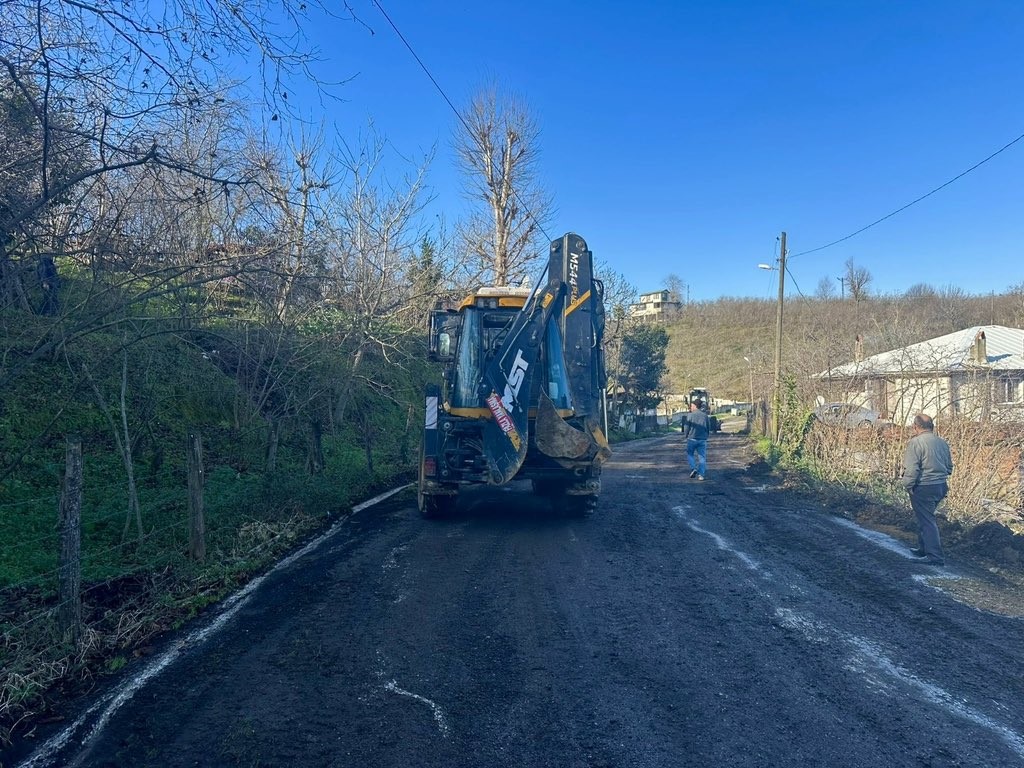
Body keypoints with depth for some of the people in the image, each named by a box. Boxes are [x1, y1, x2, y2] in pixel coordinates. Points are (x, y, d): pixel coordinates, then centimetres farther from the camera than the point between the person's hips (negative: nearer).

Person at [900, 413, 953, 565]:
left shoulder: (915, 442, -16)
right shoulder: (943, 443, 7)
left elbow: (911, 469, -21)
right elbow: (949, 467, 16)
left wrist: (907, 485, -8)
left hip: (923, 489, -8)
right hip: (941, 487, 8)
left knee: (927, 521, 0)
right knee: (925, 517, 23)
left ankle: (935, 557, 1)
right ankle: (923, 549, 34)